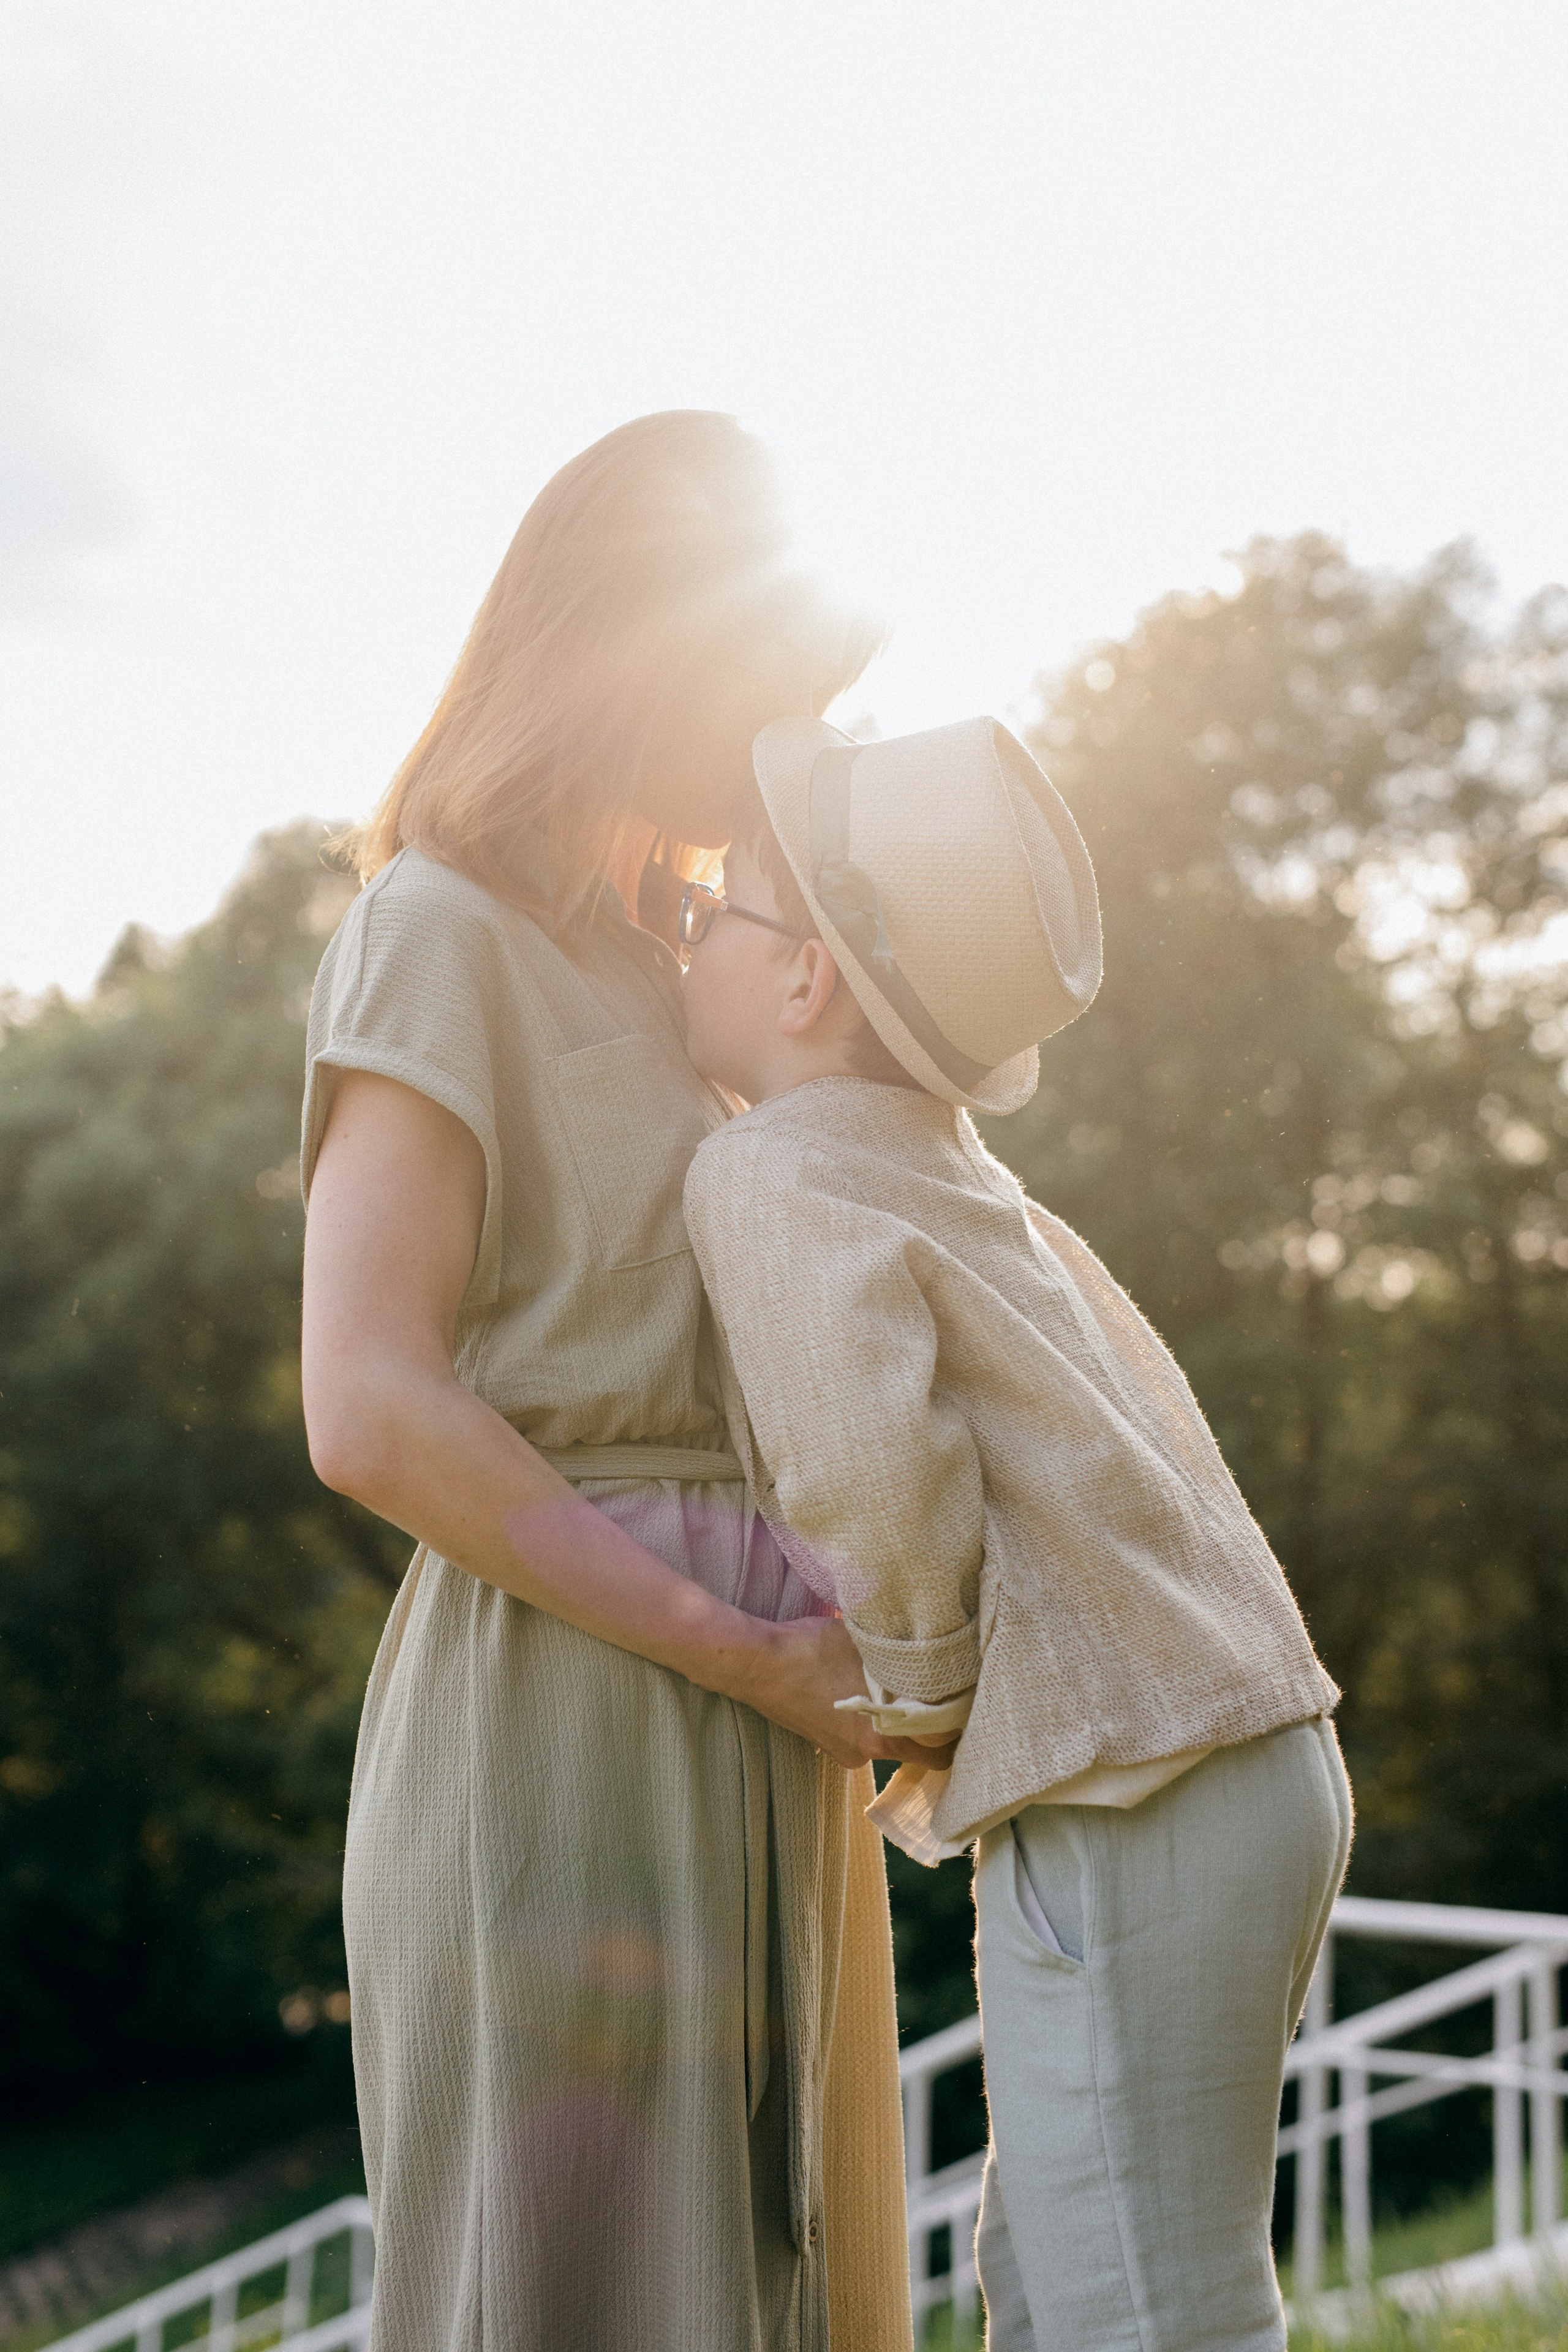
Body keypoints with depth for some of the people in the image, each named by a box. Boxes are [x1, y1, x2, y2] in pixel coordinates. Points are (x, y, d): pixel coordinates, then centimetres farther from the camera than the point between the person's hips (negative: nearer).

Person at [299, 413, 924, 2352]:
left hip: (747, 1744, 8)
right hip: (562, 1731, -8)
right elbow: (371, 1414, -18)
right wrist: (760, 1658, -15)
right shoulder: (436, 933, -6)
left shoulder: (649, 970, 20)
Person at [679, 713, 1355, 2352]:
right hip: (1243, 1766, 9)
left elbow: (869, 1469, -27)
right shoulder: (946, 1161, 15)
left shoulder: (773, 1181, -12)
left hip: (1128, 1817, -9)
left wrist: (925, 1696, -10)